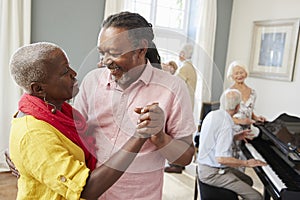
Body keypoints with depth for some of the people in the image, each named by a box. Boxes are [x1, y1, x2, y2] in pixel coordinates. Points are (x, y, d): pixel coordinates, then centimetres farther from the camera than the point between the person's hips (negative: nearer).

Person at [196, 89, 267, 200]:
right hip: (212, 173, -10)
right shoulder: (226, 125, -26)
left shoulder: (212, 114, 2)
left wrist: (235, 137, 13)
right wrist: (246, 163, -17)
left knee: (248, 181, 23)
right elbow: (221, 158, -29)